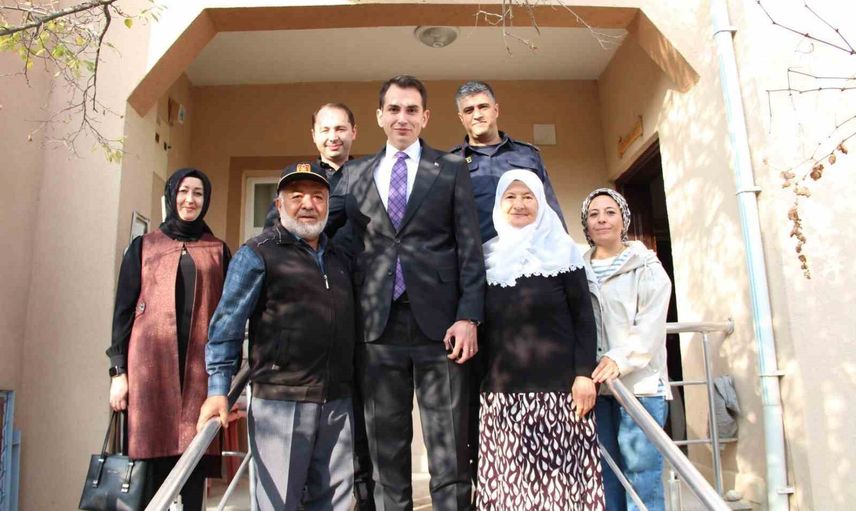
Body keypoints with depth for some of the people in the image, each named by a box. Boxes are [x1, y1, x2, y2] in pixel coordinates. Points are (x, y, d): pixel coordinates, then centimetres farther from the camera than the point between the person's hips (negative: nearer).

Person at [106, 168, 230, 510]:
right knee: (152, 454, -1)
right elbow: (124, 309, 8)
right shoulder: (143, 246, 12)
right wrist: (118, 370, 0)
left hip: (200, 365, 1)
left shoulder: (219, 251, 13)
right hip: (150, 363, 0)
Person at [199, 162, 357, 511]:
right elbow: (227, 324, -5)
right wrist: (218, 390, -11)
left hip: (338, 403, 6)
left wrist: (353, 390, 15)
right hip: (280, 401, -5)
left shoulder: (340, 259, 16)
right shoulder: (257, 254, -1)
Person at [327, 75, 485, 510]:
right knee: (385, 445, 11)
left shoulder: (452, 171, 9)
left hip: (439, 322, -2)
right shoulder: (354, 174, 15)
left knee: (448, 445, 5)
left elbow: (470, 247, 2)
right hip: (378, 323, 2)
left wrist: (469, 316, -7)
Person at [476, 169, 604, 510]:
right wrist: (481, 378, 9)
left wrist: (584, 374, -9)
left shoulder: (562, 251, 3)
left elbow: (583, 316, 0)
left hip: (558, 386, -2)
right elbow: (483, 324, 12)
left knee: (560, 475, -1)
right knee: (511, 478, 4)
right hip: (503, 389, 3)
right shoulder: (489, 258, 10)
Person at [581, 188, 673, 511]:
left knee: (642, 471, -5)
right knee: (606, 474, 10)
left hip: (639, 383, -3)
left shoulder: (647, 268, 4)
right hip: (595, 385, 4)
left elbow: (650, 327, -7)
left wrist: (619, 359, -22)